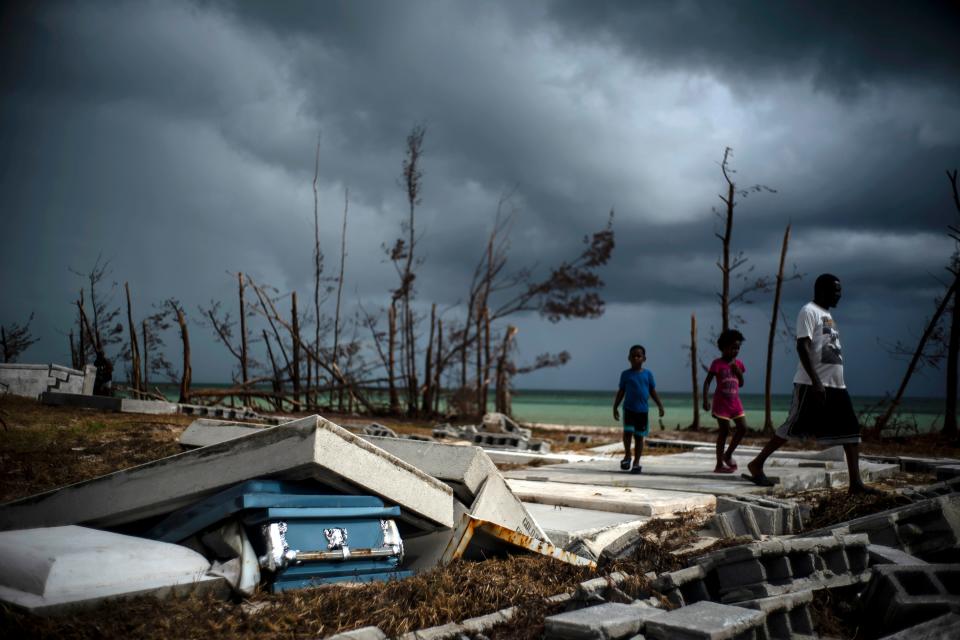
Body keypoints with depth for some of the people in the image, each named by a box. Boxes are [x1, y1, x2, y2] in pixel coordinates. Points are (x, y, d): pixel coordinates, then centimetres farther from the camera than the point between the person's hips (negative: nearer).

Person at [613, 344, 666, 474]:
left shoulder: (648, 374, 4)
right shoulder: (626, 374, 1)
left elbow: (653, 391, 8)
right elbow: (621, 392, 4)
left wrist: (660, 405, 2)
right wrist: (615, 407, -1)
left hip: (643, 410, 1)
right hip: (629, 408, -1)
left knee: (639, 436, 5)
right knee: (628, 431, -17)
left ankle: (636, 462, 15)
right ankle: (627, 455, 5)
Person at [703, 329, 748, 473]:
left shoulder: (738, 364, 8)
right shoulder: (717, 363, -9)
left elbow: (741, 384, 14)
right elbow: (707, 382, -11)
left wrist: (738, 372, -4)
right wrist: (706, 400, -19)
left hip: (735, 402, 6)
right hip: (721, 403, -6)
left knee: (743, 428, -1)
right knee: (724, 431, -5)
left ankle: (728, 455, 19)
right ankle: (719, 465, 4)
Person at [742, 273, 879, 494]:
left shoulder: (827, 315, 20)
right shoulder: (809, 311, -8)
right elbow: (802, 346, -18)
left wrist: (823, 383, 20)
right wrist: (816, 381, -25)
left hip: (836, 385, 9)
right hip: (812, 384, -9)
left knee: (851, 430, 2)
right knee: (792, 427, -6)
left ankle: (856, 482, 4)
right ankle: (756, 464, 5)